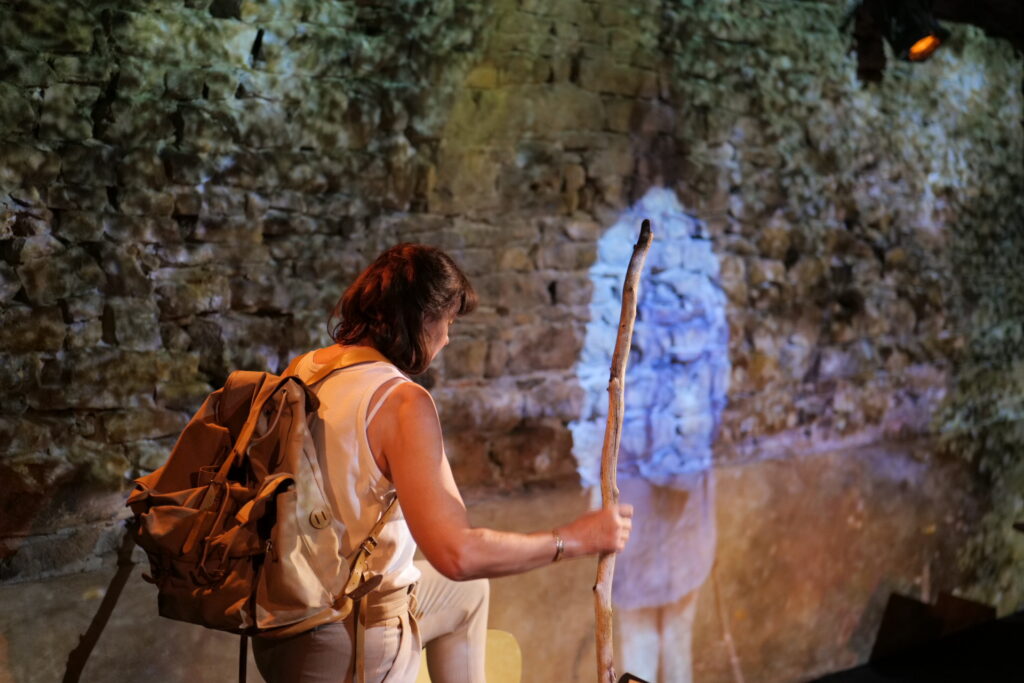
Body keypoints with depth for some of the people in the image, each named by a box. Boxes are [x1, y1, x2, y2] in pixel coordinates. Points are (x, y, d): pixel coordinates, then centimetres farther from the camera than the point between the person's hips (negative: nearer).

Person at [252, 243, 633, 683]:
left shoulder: (299, 371, -1)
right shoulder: (402, 399, -25)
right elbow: (457, 554, -31)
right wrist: (579, 539, -19)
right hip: (346, 647, -7)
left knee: (467, 590, 28)